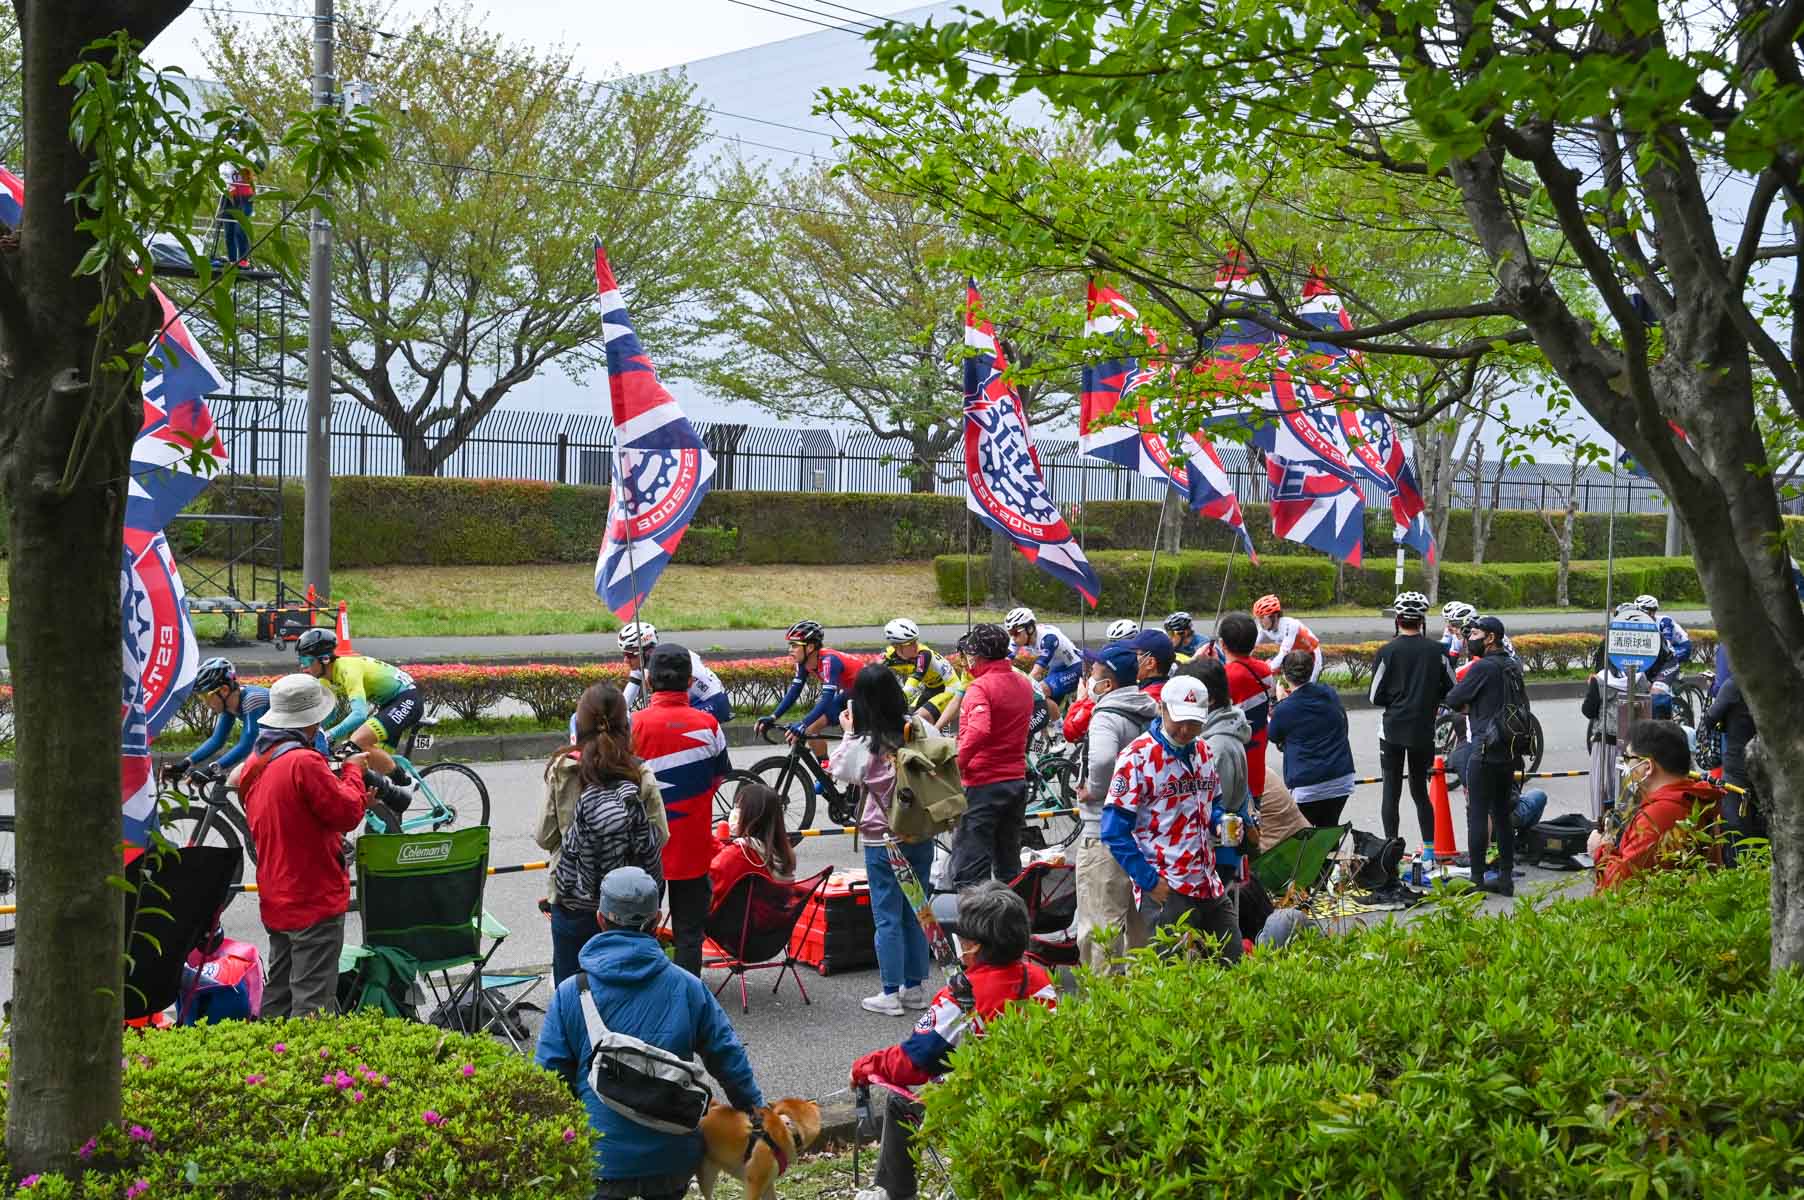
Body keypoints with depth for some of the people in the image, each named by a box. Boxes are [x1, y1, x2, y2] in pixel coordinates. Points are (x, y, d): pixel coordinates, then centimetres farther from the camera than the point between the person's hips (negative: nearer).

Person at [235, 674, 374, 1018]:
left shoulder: (255, 763, 9)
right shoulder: (304, 762, -21)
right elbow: (347, 814, -17)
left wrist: (358, 801, 13)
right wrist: (352, 770, -1)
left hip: (275, 899, 9)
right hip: (315, 899, -9)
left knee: (278, 995, 17)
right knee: (313, 1002, -5)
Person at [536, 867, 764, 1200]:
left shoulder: (570, 994, -8)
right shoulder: (687, 988, -3)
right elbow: (728, 1058, 6)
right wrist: (754, 1108, 22)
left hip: (603, 1157, -2)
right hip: (675, 1158, 2)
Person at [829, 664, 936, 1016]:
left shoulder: (862, 743, -16)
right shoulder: (920, 728, -7)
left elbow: (838, 770, 3)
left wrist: (848, 732, 9)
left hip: (882, 838, -4)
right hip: (922, 834, 4)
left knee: (887, 917, 4)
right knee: (916, 911, 15)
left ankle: (890, 994, 8)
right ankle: (916, 987, 22)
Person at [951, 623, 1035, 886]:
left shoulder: (980, 687, -15)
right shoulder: (1023, 683, 9)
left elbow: (978, 730, -32)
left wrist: (957, 764, -22)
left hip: (984, 785, -8)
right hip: (1017, 782, 8)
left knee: (969, 874, -5)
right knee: (1009, 864, 18)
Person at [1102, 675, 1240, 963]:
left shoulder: (1203, 752, 12)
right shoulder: (1138, 757, -11)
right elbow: (1115, 831, -13)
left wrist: (1221, 825, 2)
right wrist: (1150, 882, -15)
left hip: (1210, 887, 7)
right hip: (1167, 892, -7)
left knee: (1233, 965, 11)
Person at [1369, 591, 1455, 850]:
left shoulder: (1387, 652, -8)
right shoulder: (1437, 651, -2)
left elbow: (1376, 697, -4)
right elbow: (1452, 691, 4)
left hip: (1393, 729, -2)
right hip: (1424, 731, 2)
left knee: (1391, 791, 4)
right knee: (1420, 790, 14)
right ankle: (1429, 849, 14)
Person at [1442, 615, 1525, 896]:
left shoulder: (1483, 667, -14)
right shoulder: (1514, 667, 12)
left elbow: (1452, 700, -10)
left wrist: (1463, 705, 11)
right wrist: (1471, 706, 10)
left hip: (1486, 750, -8)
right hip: (1510, 751, 8)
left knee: (1477, 814, -3)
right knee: (1502, 813, 13)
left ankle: (1477, 879, -2)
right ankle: (1506, 878, 16)